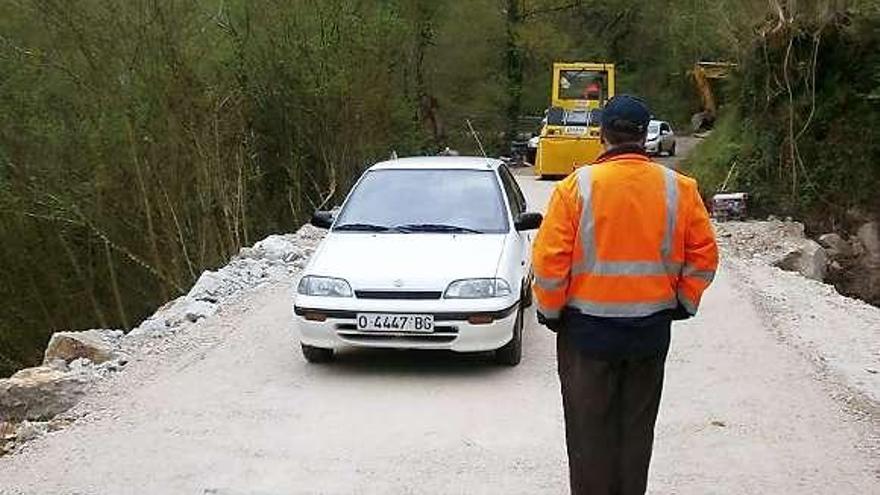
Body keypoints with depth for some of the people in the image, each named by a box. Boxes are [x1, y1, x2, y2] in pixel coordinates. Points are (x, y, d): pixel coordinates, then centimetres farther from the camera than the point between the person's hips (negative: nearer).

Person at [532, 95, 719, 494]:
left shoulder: (577, 186, -12)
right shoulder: (678, 188, -4)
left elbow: (549, 259, -13)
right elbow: (704, 255, 0)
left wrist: (549, 311, 2)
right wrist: (683, 303, 14)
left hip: (588, 329, -3)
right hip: (651, 330, 3)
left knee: (589, 428, 11)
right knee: (637, 427, 17)